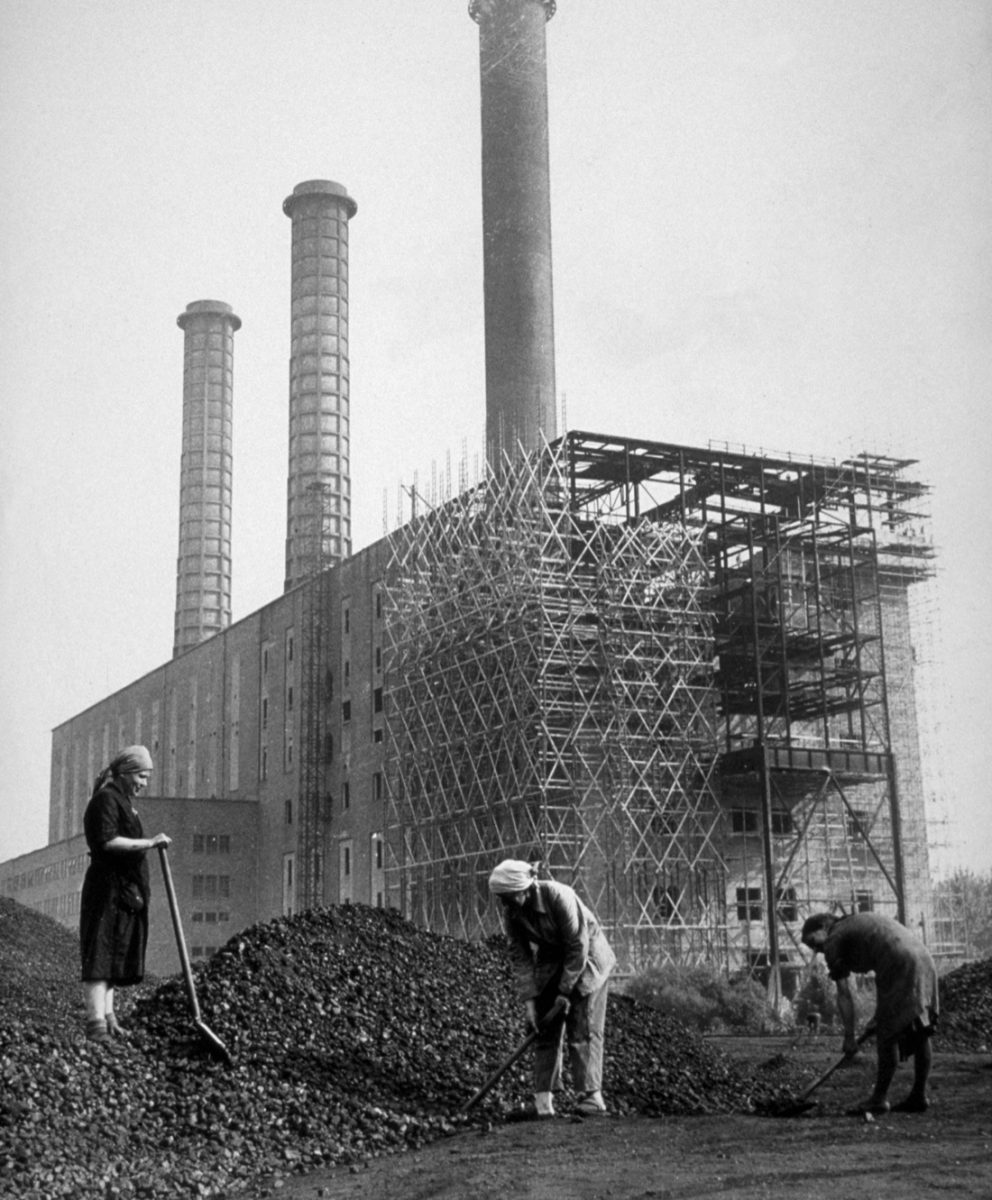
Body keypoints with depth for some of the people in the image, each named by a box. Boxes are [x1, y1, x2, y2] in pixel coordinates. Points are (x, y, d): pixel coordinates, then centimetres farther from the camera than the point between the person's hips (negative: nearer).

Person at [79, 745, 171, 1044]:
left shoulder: (124, 802, 22)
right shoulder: (106, 799, -9)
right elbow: (107, 842, -21)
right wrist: (149, 843, -23)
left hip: (126, 890, 10)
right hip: (108, 887, -10)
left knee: (116, 953, 10)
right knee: (100, 953, -12)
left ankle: (107, 1019, 15)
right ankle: (96, 1022, -16)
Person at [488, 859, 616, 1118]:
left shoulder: (559, 896, -32)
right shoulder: (511, 913, -15)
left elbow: (578, 947, -26)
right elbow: (520, 957, -9)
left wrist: (566, 993, -22)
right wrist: (529, 1001, -16)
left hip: (585, 957, -5)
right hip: (550, 961, 5)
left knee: (583, 1028, -10)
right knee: (546, 1028, -1)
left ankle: (591, 1094, -8)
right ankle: (543, 1095, 1)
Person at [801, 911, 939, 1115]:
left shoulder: (834, 941, 6)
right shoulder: (860, 923, 29)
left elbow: (844, 995, 4)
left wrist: (849, 1037, 9)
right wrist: (879, 1015, 28)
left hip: (899, 965, -8)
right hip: (924, 958, 9)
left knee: (887, 1036, -1)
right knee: (919, 1033, 12)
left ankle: (879, 1099, 3)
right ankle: (919, 1097, 18)